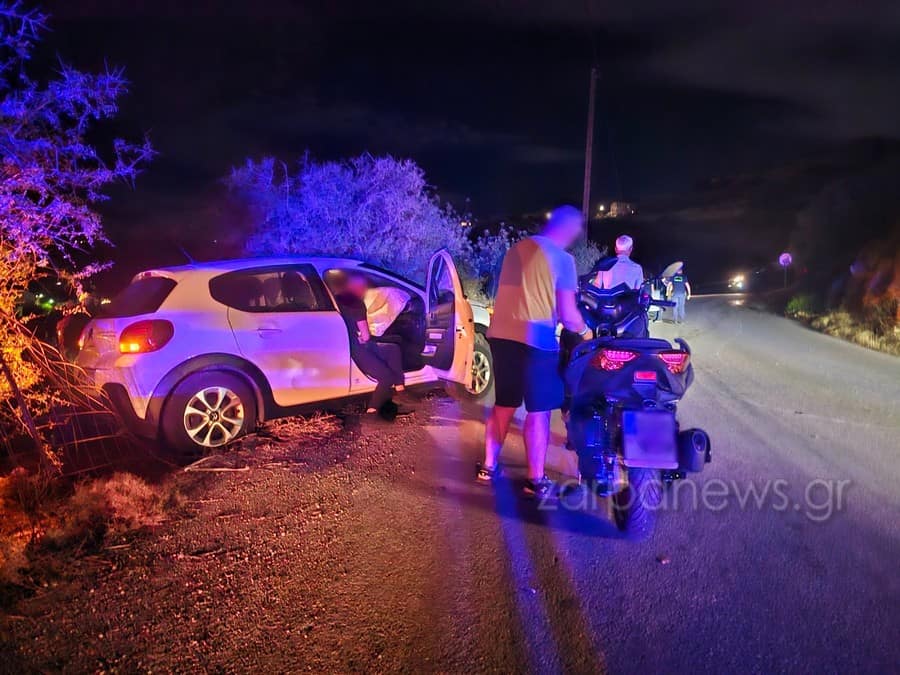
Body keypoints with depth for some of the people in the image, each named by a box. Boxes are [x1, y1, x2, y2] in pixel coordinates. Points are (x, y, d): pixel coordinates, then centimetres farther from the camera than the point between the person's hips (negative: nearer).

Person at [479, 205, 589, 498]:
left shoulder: (515, 249, 14)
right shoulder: (562, 258, -7)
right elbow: (567, 314, -9)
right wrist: (585, 331, 11)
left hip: (500, 334, 7)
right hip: (534, 338, -7)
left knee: (503, 404, 18)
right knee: (538, 411, 2)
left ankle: (488, 466, 26)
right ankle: (536, 480, 9)